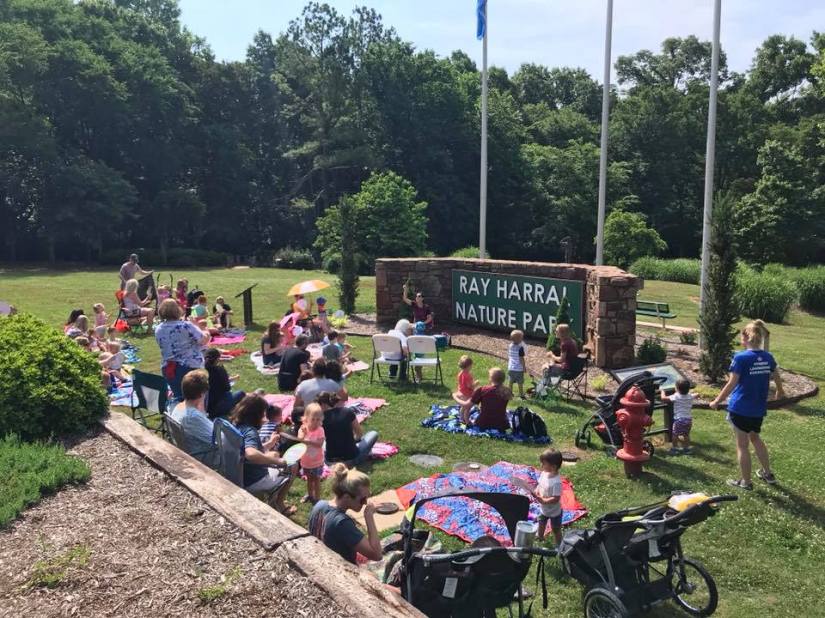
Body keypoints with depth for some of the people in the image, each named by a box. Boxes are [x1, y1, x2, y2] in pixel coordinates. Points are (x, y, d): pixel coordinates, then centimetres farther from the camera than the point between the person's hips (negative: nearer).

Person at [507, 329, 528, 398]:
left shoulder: (510, 346, -1)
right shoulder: (520, 348, -20)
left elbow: (508, 357, 7)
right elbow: (521, 359, -17)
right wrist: (524, 367, -6)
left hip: (511, 368, 6)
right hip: (519, 369, -6)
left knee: (511, 381, 16)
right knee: (520, 383, 6)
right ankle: (521, 395, 14)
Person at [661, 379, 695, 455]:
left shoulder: (676, 396, -11)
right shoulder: (690, 397, 3)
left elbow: (663, 398, -10)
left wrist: (662, 391, 8)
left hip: (679, 419, -5)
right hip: (689, 419, 5)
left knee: (675, 434, 7)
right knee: (686, 434, 17)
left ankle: (675, 448, 11)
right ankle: (687, 448, 22)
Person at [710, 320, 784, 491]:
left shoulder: (741, 358, -17)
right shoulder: (768, 357, 2)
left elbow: (731, 384, -17)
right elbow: (777, 378, 21)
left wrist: (716, 401, -5)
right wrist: (780, 391, 42)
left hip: (740, 408, -6)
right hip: (759, 409, 6)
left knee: (742, 445, 7)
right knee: (755, 438, 28)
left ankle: (745, 482, 18)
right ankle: (768, 474, 36)